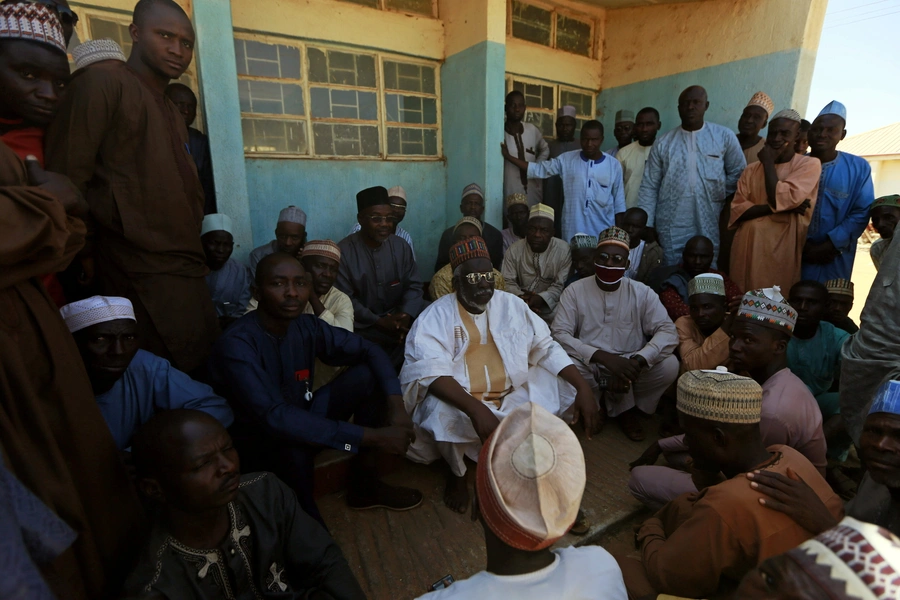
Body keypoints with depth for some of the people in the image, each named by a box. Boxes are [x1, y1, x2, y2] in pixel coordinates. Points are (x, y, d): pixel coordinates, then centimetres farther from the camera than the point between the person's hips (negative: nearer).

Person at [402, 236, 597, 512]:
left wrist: (582, 386, -12)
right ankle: (456, 472, 0)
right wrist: (475, 409, -41)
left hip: (511, 396, 5)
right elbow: (430, 371, -26)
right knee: (439, 411, -35)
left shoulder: (511, 304, 4)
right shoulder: (437, 315, -11)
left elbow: (546, 347, 3)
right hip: (457, 399, -4)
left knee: (562, 388, -11)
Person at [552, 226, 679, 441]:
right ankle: (624, 407, -5)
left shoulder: (642, 293, -3)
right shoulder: (574, 291, -7)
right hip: (590, 367, -1)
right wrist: (603, 357, -29)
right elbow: (559, 334, -16)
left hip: (628, 366, 2)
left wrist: (637, 362, -30)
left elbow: (668, 332, -11)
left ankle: (623, 407, 4)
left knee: (669, 365, -25)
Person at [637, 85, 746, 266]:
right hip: (672, 228, 0)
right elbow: (649, 187, 1)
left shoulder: (725, 137, 3)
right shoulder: (662, 143, 4)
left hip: (710, 227, 0)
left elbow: (737, 175, 10)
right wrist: (645, 226, -4)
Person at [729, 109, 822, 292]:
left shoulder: (809, 165, 1)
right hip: (748, 246, 3)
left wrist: (768, 162, -3)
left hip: (782, 249, -3)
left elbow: (780, 198, -16)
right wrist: (779, 207, -12)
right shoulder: (752, 169, 11)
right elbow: (737, 210, 0)